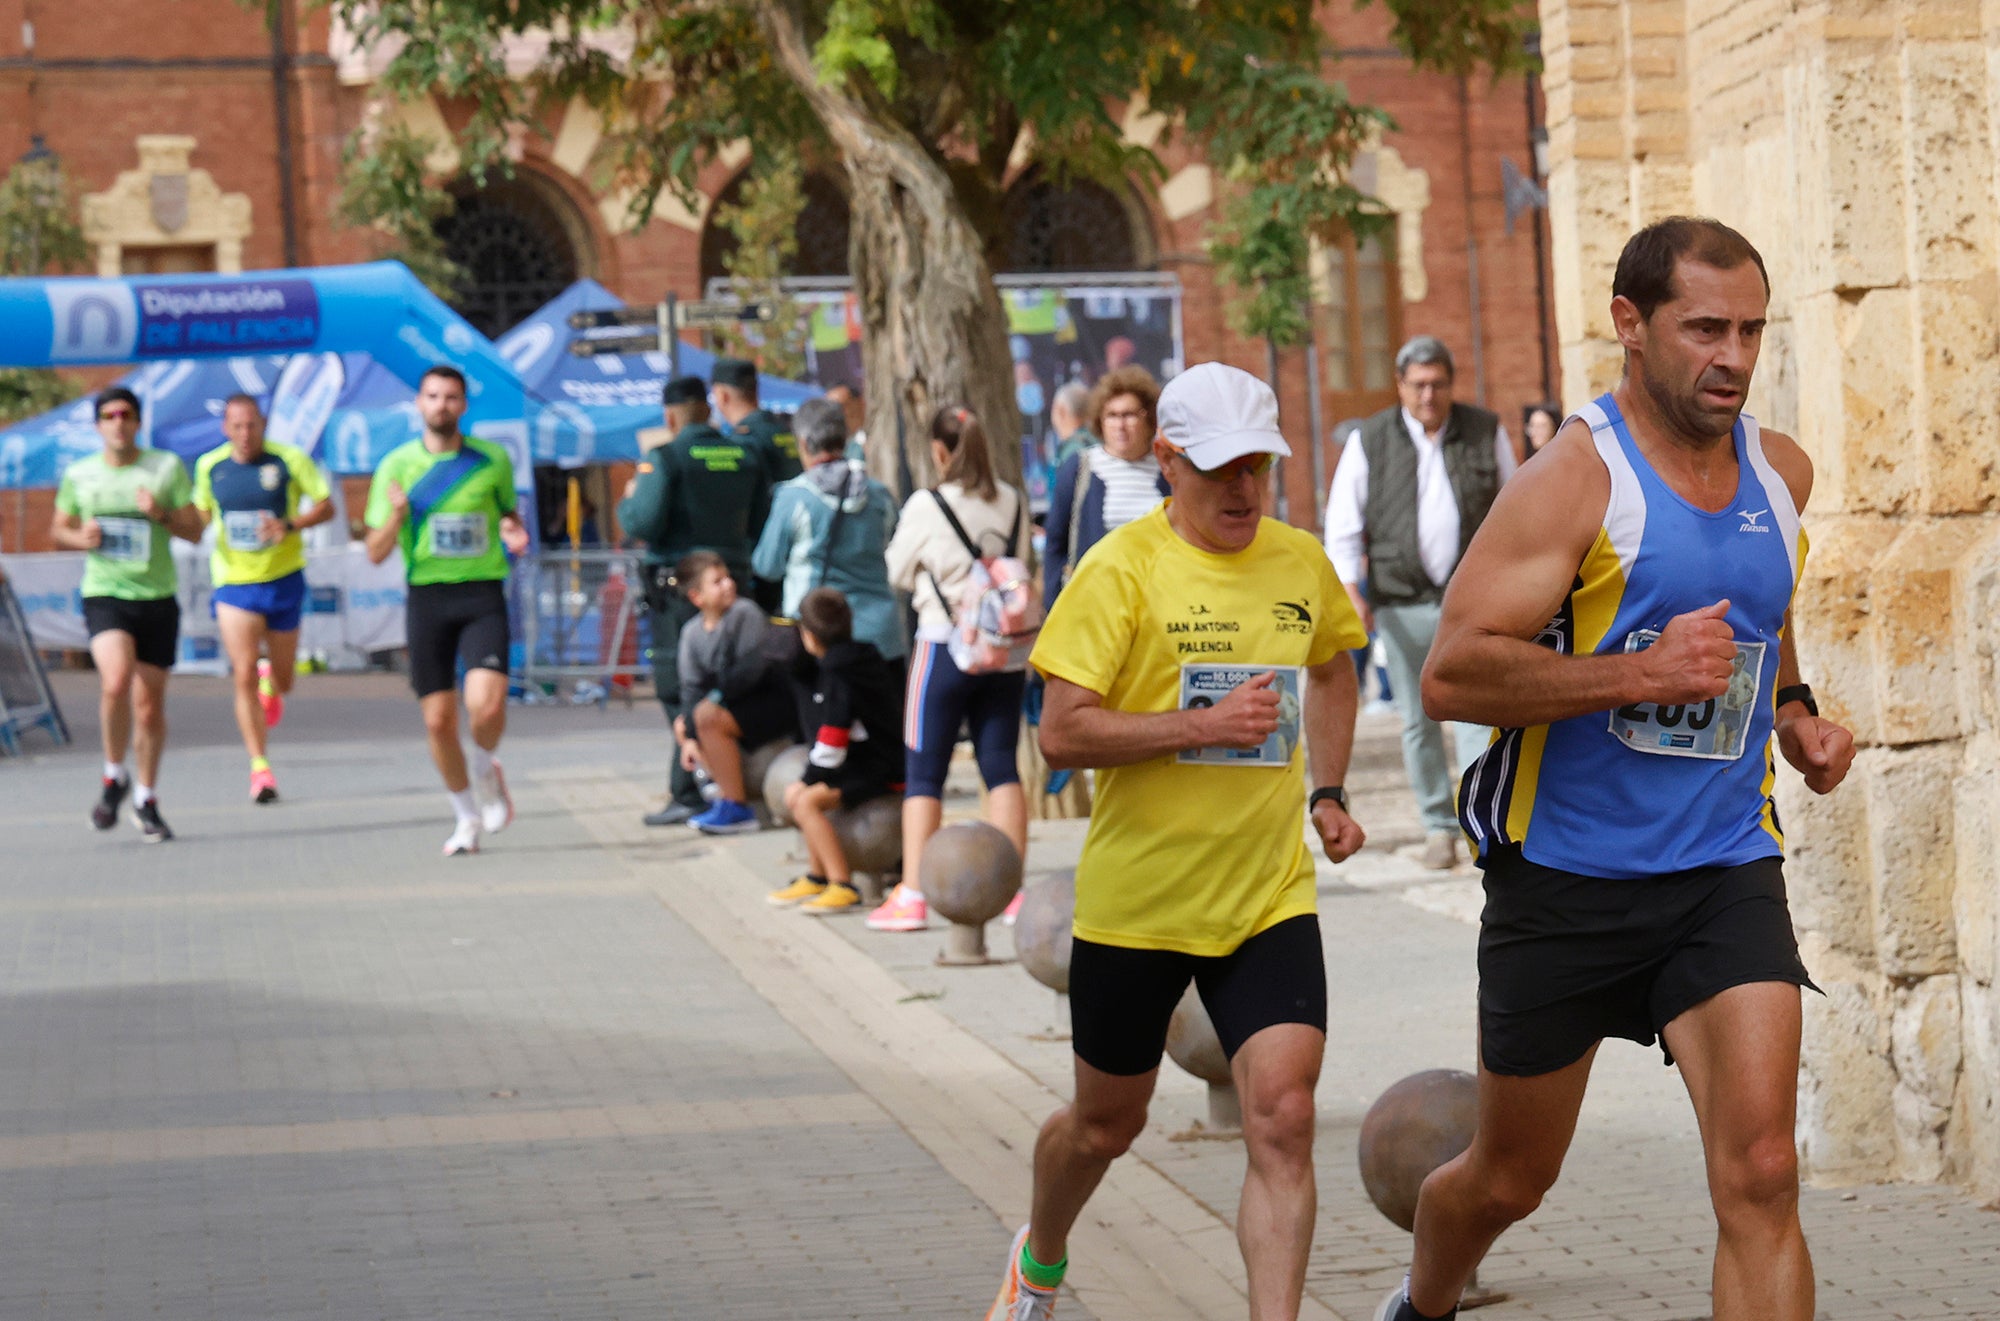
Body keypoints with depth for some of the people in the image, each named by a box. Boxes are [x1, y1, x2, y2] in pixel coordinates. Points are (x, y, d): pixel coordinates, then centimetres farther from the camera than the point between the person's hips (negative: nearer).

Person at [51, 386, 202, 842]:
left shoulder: (167, 467, 3)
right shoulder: (78, 475, 5)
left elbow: (195, 531, 3)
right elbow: (58, 529, 18)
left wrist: (161, 514, -16)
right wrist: (79, 538, -5)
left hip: (158, 598, 1)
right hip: (104, 596, -1)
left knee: (150, 705, 6)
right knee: (116, 682, -26)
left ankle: (146, 800, 25)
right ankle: (114, 776, -3)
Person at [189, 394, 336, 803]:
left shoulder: (290, 460, -7)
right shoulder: (209, 466, 1)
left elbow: (326, 506, -4)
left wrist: (290, 525, -20)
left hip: (284, 580, 0)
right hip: (234, 584, 0)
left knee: (282, 681, 12)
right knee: (244, 676, -13)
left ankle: (271, 683, 51)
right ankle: (260, 766, -8)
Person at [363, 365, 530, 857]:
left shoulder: (493, 460, 4)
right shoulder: (397, 465, 2)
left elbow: (509, 512, 22)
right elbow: (376, 553, 2)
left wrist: (514, 531, -1)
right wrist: (396, 516, -18)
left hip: (483, 596, -1)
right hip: (427, 597, 1)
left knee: (487, 706, -20)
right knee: (438, 719, 2)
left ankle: (485, 768, 14)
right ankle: (467, 816, 23)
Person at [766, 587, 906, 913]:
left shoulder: (838, 676, -19)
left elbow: (831, 743, -21)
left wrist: (809, 778, -5)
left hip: (880, 773, -11)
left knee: (807, 800, -24)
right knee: (794, 793, 18)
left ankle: (844, 888, -23)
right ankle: (817, 878, 25)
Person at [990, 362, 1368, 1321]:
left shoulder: (1300, 562, 4)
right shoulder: (1122, 569, -12)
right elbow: (1062, 735, -16)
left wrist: (1327, 793, 15)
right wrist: (1204, 725, -24)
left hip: (1271, 901, 3)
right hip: (1136, 900, -3)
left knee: (1283, 1120, -14)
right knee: (1106, 1124, 16)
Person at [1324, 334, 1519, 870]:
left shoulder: (1486, 432, 5)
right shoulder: (1370, 442, 2)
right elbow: (1343, 522, 2)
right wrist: (1350, 588, -10)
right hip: (1403, 604, 1)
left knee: (1476, 711, -13)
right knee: (1418, 721, 6)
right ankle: (1438, 826, 16)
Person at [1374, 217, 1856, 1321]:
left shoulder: (1782, 471, 6)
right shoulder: (1576, 477, -13)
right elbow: (1451, 675, -21)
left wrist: (1794, 713, 11)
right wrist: (1640, 672, -27)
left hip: (1727, 868, 3)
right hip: (1567, 876, -3)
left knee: (1760, 1174, -15)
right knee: (1509, 1179, 13)